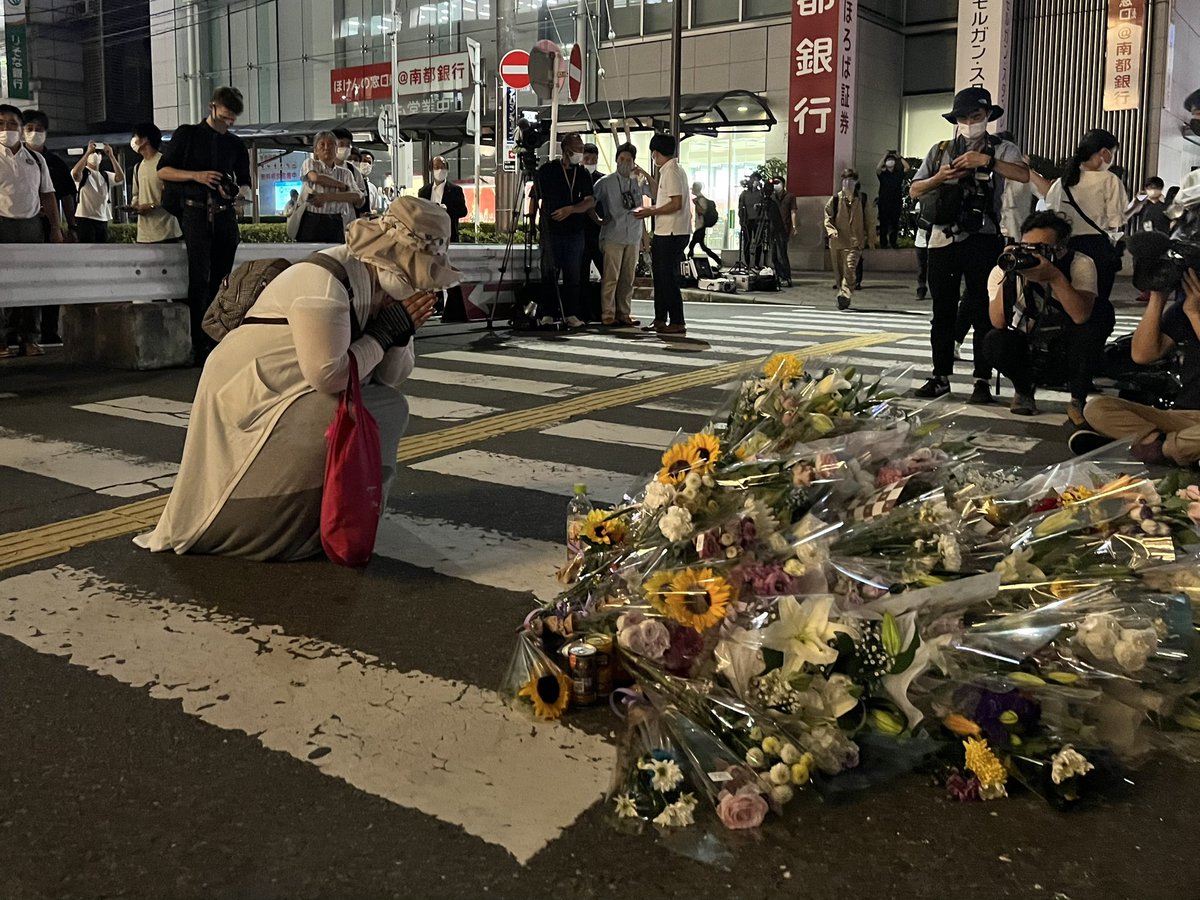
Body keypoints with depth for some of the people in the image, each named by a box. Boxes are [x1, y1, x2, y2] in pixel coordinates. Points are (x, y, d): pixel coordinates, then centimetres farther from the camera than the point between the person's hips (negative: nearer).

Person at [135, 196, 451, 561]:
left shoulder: (377, 285, 1)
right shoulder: (325, 282, -24)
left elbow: (391, 378, 2)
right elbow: (328, 376, -28)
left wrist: (401, 333, -16)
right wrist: (384, 333, -20)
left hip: (300, 397, 9)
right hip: (247, 399, -9)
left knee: (388, 406, 0)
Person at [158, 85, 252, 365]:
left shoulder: (236, 145, 18)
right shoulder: (187, 134, 8)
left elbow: (245, 182, 23)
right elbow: (163, 170, 5)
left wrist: (237, 192, -1)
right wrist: (196, 176, -10)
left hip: (225, 215, 4)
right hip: (195, 211, -4)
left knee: (222, 278, 2)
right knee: (200, 277, -13)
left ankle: (217, 341, 8)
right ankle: (199, 346, -13)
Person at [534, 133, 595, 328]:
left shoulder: (583, 174, 10)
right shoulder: (547, 170, 0)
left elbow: (591, 201, 0)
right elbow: (535, 197, 5)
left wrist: (570, 209, -15)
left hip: (575, 231, 3)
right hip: (551, 230, -3)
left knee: (573, 275, 3)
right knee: (549, 274, -1)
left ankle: (571, 314, 9)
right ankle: (547, 314, 4)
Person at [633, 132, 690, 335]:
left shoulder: (672, 171, -13)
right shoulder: (667, 170, 17)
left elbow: (676, 204, -21)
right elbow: (659, 196, 28)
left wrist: (651, 212, -14)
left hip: (672, 233, -10)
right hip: (666, 232, 10)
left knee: (668, 277, -7)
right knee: (661, 275, 15)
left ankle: (677, 322, -3)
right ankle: (660, 320, 21)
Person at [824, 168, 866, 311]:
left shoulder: (861, 200, 6)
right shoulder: (835, 199, 3)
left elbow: (866, 219, 15)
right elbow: (827, 217, 5)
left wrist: (865, 237, 12)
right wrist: (831, 231, -11)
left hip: (854, 241, -1)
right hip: (837, 240, 2)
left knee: (849, 268, -19)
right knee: (839, 271, 8)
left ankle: (845, 295, -26)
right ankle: (843, 297, 22)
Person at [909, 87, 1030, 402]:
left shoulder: (1000, 149, 4)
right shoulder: (940, 150, 14)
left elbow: (1023, 174, -15)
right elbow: (914, 191, 9)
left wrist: (986, 161, -25)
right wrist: (940, 177, -9)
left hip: (982, 240, -3)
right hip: (943, 239, 3)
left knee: (983, 311, 0)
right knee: (942, 311, 7)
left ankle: (982, 380, 4)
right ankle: (940, 377, 15)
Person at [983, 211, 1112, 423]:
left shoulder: (1080, 264, -17)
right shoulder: (1002, 270, -14)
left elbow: (1081, 316, -35)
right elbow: (998, 322, -27)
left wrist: (1055, 276, -44)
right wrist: (1007, 277, -36)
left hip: (1068, 352, 0)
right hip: (1027, 353, 0)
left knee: (1102, 310, -27)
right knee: (994, 342, -32)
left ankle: (1078, 401, -14)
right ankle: (1023, 389, 4)